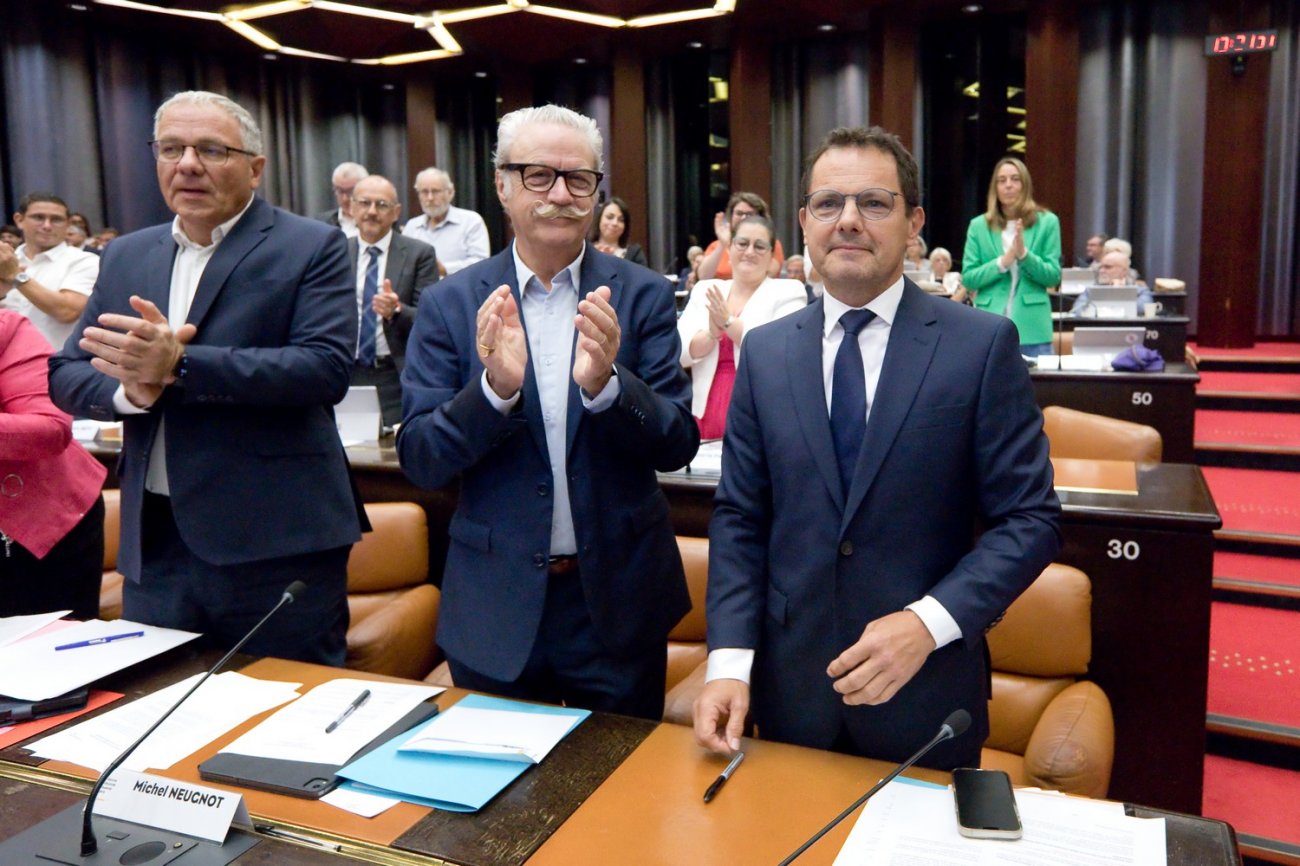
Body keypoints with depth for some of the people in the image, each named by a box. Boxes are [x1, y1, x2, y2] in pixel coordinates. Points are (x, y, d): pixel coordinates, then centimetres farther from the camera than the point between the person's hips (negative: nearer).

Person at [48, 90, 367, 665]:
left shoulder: (312, 247, -4)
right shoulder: (126, 256, 13)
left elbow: (327, 367, -17)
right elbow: (67, 374, 12)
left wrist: (179, 365, -23)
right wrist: (129, 388, -12)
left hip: (274, 546, -5)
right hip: (153, 543, 5)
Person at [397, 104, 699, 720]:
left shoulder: (643, 295, -4)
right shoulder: (453, 304, -3)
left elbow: (678, 445, -8)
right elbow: (419, 462, -7)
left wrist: (604, 384, -28)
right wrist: (495, 386, -26)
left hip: (618, 600, 1)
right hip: (494, 606, 0)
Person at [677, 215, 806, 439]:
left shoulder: (789, 291, 2)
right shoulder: (704, 290, 11)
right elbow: (678, 353, 2)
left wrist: (729, 322, -15)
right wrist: (711, 334, -16)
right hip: (707, 416, 3)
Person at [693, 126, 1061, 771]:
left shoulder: (983, 345, -8)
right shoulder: (765, 352, 2)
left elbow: (1030, 518, -7)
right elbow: (739, 517, 2)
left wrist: (927, 621, -20)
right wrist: (729, 661, -8)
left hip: (926, 695, -2)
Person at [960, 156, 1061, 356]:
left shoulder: (1047, 222, 5)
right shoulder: (978, 225, 6)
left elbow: (1054, 277, 1)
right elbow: (968, 279, 2)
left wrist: (1024, 255, -15)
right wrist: (1002, 262, -14)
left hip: (1032, 328, 0)